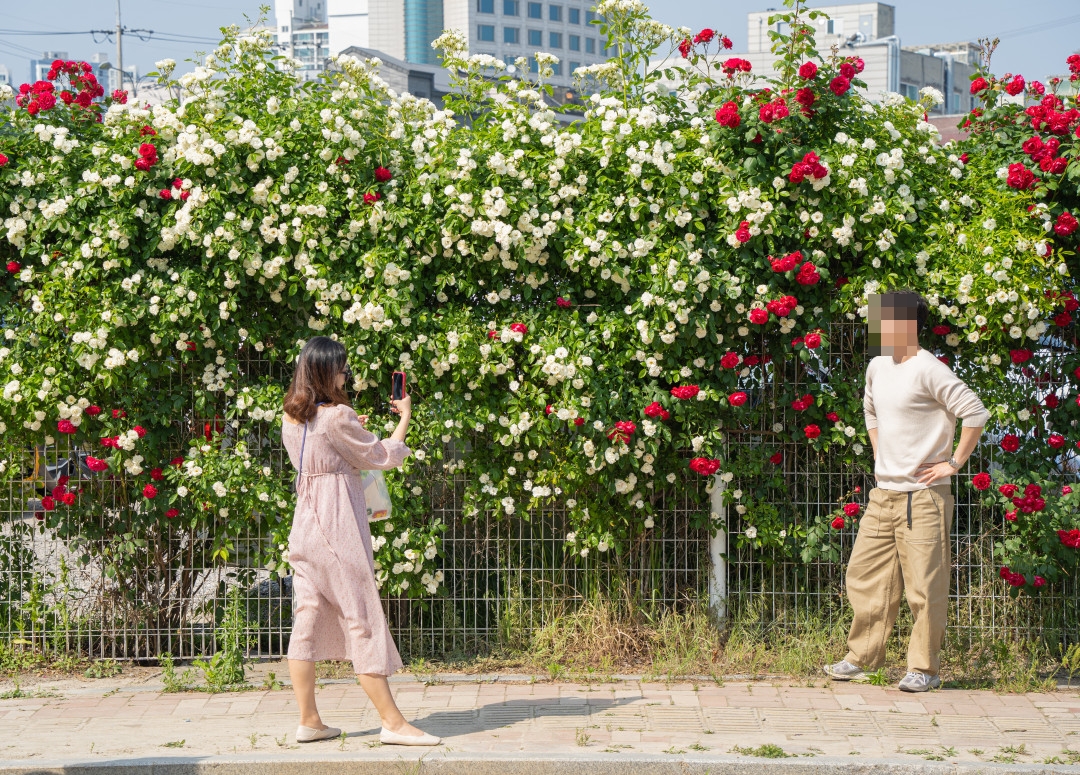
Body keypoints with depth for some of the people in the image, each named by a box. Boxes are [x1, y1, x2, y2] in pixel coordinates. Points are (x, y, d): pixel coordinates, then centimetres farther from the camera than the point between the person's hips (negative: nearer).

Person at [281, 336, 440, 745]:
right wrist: (405, 418, 9)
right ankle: (393, 722, -3)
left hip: (305, 523, 8)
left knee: (308, 617, 8)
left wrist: (355, 431, 25)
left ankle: (308, 720, 10)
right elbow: (382, 457, -4)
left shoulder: (291, 419, 9)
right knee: (362, 619, -5)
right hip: (337, 525, -8)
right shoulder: (337, 416, -14)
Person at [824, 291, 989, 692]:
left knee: (924, 585, -3)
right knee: (865, 576, 11)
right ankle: (862, 658, 21)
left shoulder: (928, 370, -15)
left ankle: (924, 669, 5)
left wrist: (954, 463, -14)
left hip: (922, 497, -8)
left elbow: (975, 413, -18)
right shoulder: (877, 367, 11)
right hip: (883, 494, 8)